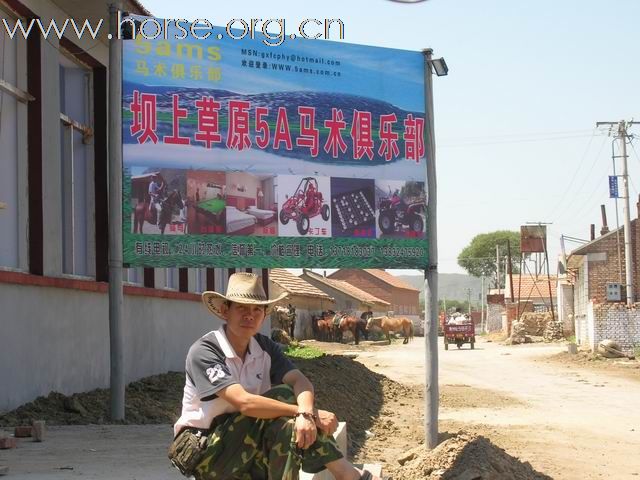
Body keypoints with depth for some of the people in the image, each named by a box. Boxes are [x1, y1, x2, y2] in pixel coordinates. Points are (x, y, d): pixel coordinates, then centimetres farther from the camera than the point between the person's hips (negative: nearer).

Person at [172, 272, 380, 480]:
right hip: (204, 450, -6)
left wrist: (306, 413, -38)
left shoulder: (265, 347, 1)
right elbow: (244, 402, -30)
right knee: (282, 396, -24)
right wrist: (307, 413, -31)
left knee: (290, 426, -27)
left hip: (248, 445, 6)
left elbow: (300, 381, -15)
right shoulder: (203, 352, -19)